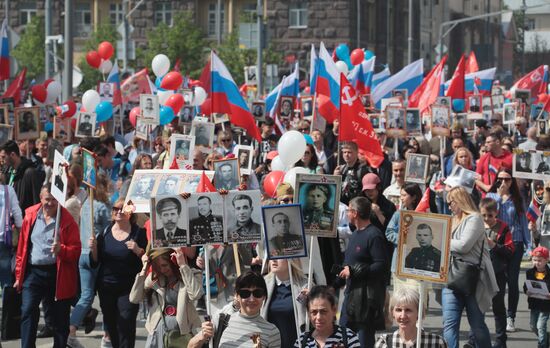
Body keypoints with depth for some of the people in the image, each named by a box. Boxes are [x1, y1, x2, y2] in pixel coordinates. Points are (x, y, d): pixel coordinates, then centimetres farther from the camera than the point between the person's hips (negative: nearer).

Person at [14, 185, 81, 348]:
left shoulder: (67, 220, -3)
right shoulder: (30, 216, 5)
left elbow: (76, 251, -4)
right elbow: (22, 247, 10)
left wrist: (61, 250, -25)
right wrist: (19, 275, 9)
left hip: (58, 275, -1)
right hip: (33, 272, 2)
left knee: (59, 318, 7)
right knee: (28, 312, -12)